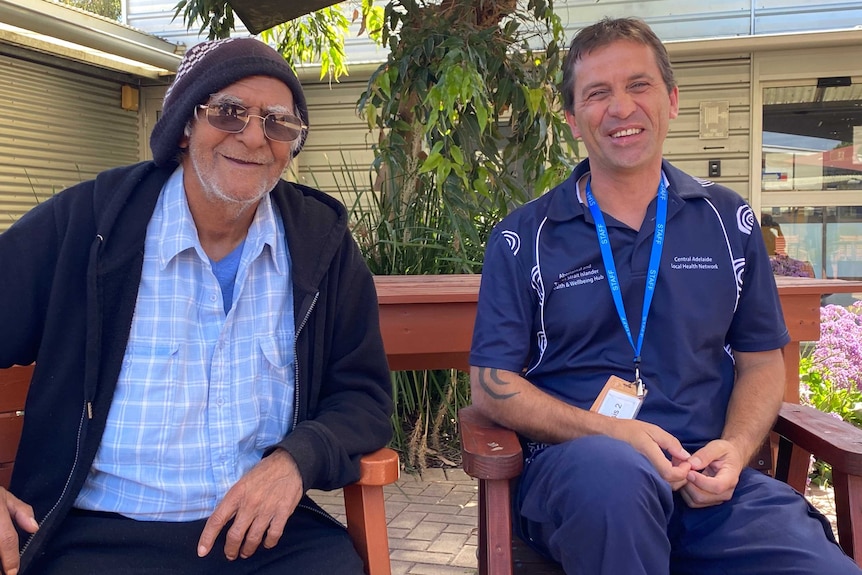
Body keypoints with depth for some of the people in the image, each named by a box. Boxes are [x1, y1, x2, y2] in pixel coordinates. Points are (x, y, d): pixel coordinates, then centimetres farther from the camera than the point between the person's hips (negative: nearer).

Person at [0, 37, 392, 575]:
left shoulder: (322, 242, 3)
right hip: (100, 531, -1)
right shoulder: (87, 221, -4)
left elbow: (362, 393, 7)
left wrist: (297, 460, -13)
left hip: (266, 527, 2)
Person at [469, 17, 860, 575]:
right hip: (574, 465, -1)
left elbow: (760, 360, 15)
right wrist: (614, 432, -14)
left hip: (709, 474, 2)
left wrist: (735, 449, -6)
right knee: (611, 468, -37)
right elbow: (492, 382, 0)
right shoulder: (524, 237, 4)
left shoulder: (729, 221, 12)